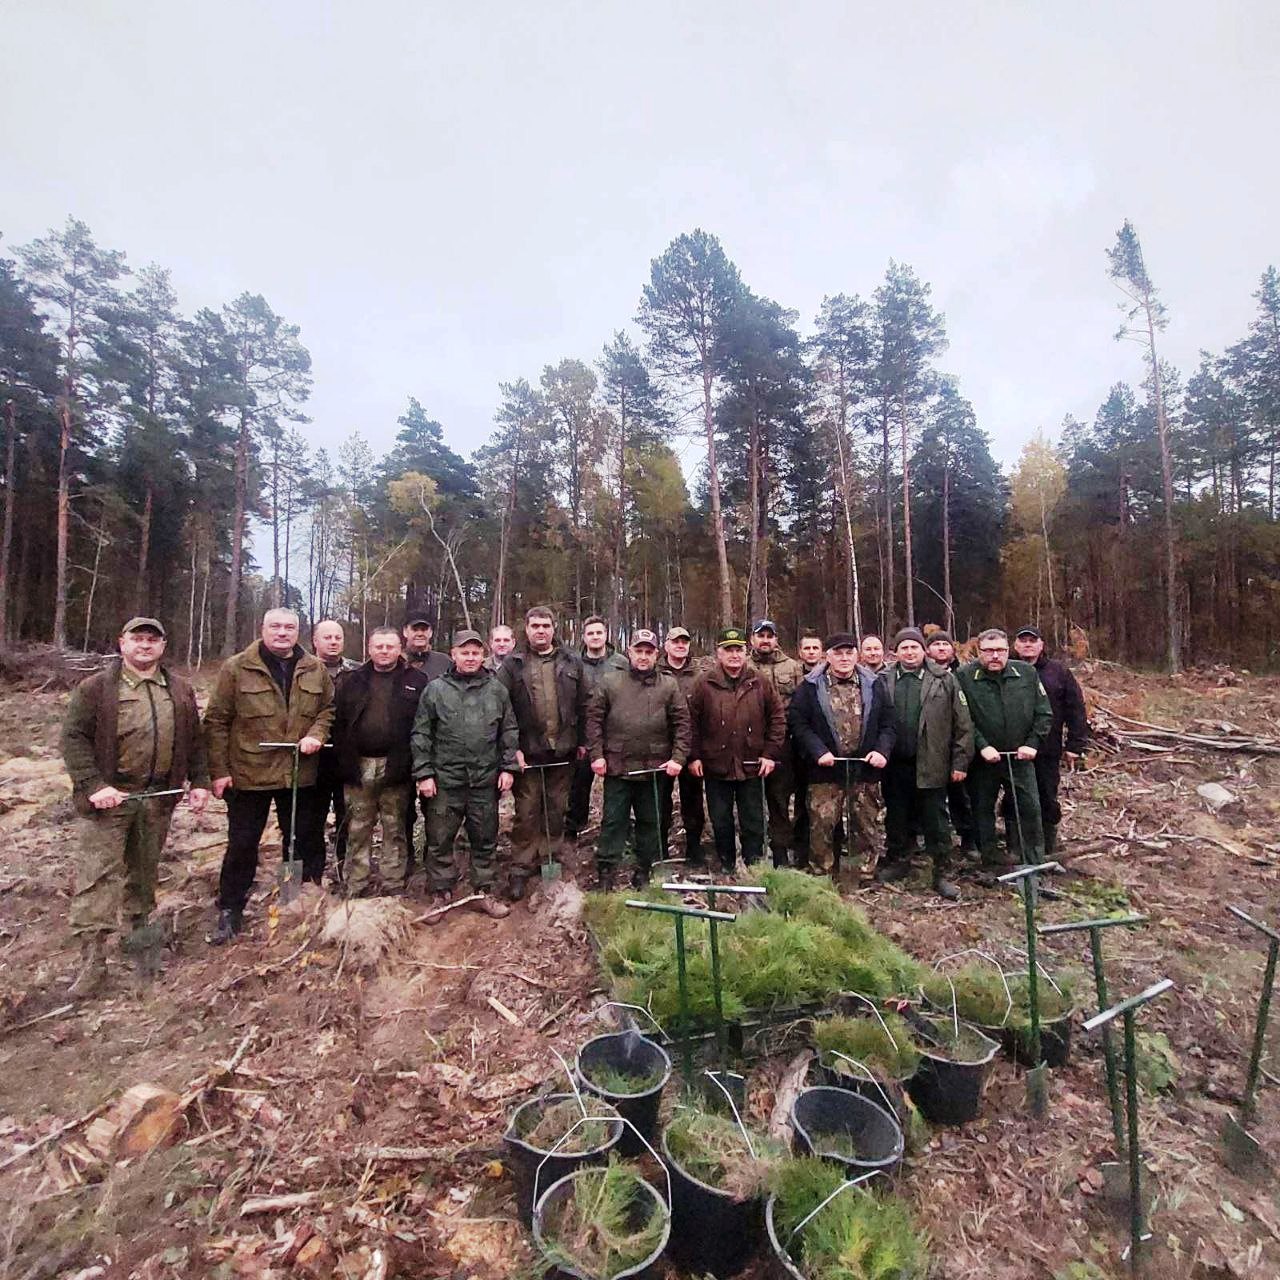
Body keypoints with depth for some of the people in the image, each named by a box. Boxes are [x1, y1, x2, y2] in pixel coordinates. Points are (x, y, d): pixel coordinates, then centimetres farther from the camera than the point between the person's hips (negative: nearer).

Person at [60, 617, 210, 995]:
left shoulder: (180, 690, 8)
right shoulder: (95, 688, -4)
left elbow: (194, 740, 11)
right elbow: (73, 737, -8)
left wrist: (199, 782, 5)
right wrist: (93, 786, -18)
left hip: (158, 797, 4)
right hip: (109, 797, -4)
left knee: (145, 869, 17)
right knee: (98, 875, -4)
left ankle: (140, 928, 34)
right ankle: (92, 959, 2)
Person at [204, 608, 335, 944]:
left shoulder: (315, 669, 3)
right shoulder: (236, 668, -5)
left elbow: (329, 708, 12)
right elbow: (216, 721, -5)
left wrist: (316, 734, -9)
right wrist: (219, 771, -8)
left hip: (300, 774, 3)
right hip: (248, 773, -3)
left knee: (303, 841, 15)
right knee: (242, 845, 9)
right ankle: (230, 910, 28)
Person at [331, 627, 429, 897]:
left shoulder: (416, 681, 1)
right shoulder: (352, 681, 10)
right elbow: (338, 723, 6)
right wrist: (342, 761, -3)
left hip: (396, 767, -2)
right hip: (359, 767, 3)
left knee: (395, 830, 8)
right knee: (358, 831, 11)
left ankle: (394, 889, 18)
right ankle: (355, 890, 22)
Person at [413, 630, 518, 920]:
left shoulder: (497, 689, 5)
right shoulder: (436, 689, 0)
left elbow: (509, 731, 8)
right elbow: (421, 734, 0)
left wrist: (508, 767, 2)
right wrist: (424, 773, -5)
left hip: (486, 780, 2)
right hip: (445, 779, -1)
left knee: (485, 840, 11)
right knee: (440, 840, 7)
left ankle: (483, 893, 26)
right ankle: (441, 894, 24)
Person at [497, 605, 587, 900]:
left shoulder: (572, 663, 7)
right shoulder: (512, 664, 0)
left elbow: (582, 706, 9)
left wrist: (582, 741, 7)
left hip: (562, 752, 2)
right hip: (528, 753, -2)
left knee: (556, 811, 13)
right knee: (526, 813, 4)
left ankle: (550, 862, 28)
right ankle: (520, 870, 15)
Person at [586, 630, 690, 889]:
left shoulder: (670, 686, 3)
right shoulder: (609, 681, 1)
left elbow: (681, 724, 1)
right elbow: (594, 718, 0)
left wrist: (678, 758, -7)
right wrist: (596, 754, -5)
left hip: (654, 768, 2)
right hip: (617, 766, -1)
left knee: (650, 822, 13)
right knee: (613, 820, 5)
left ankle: (644, 872, 27)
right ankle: (605, 872, 15)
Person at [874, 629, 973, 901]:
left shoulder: (944, 680, -1)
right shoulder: (883, 681, 3)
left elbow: (962, 724, -1)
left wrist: (960, 761, -4)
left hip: (930, 765, -2)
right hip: (894, 765, 2)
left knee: (935, 822, 6)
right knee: (896, 818, 16)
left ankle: (941, 873, 19)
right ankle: (898, 860, 34)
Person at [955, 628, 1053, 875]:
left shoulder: (1027, 673, 0)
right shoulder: (964, 677, -10)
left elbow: (1044, 713, 4)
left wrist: (1032, 744, -5)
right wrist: (982, 746, -17)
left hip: (1020, 756, 2)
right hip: (983, 759, -2)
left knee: (1030, 807, 5)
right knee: (983, 808, 11)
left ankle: (1036, 862, 21)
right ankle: (990, 857, 28)